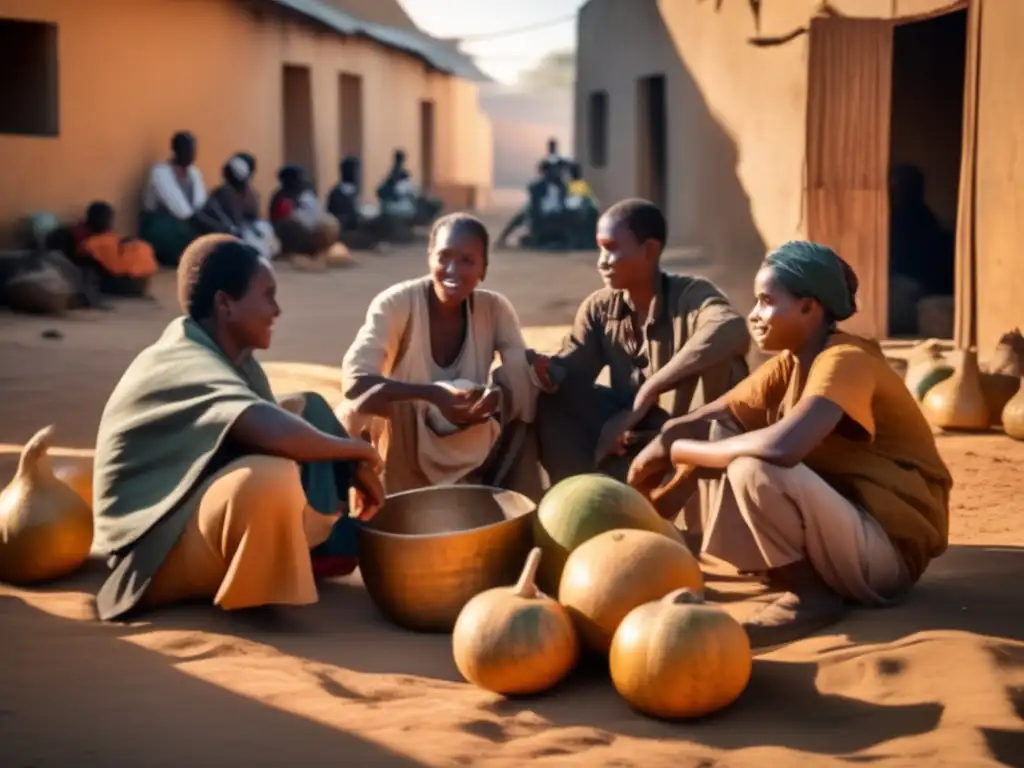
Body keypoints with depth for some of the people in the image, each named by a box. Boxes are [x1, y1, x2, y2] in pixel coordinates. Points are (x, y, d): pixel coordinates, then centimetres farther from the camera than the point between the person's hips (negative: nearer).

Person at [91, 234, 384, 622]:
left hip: (201, 506, 10)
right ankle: (250, 593, -12)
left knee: (307, 409, 12)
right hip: (156, 550, -10)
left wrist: (350, 465, -7)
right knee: (270, 476, -39)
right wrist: (359, 451, -24)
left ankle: (326, 544, 7)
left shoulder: (233, 357, 4)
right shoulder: (189, 365, -25)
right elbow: (277, 434, -40)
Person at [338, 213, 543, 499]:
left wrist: (496, 397, -38)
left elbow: (524, 379, -15)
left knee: (523, 404, -17)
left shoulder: (495, 308, -8)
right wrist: (433, 395, -42)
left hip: (467, 453, 4)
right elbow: (354, 381, -30)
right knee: (385, 401, -33)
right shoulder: (397, 302, -20)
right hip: (399, 453, -3)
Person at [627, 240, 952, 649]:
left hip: (891, 550, -9)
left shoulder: (846, 361, -21)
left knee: (754, 469, -30)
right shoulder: (789, 365, 6)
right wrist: (659, 449, -16)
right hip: (845, 527, 9)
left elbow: (781, 447, -38)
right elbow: (703, 420, 6)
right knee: (723, 434, 5)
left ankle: (810, 595, -9)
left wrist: (676, 450, -25)